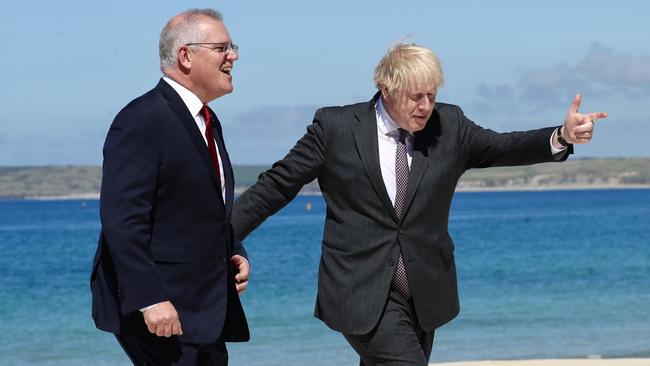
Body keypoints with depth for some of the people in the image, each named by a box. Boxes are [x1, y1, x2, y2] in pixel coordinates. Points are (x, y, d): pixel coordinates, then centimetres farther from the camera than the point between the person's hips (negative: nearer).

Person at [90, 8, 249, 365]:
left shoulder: (207, 122, 16)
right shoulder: (142, 121, -15)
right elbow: (122, 220, -21)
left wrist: (235, 254, 9)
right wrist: (151, 300, -26)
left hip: (207, 308, 10)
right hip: (160, 308, -9)